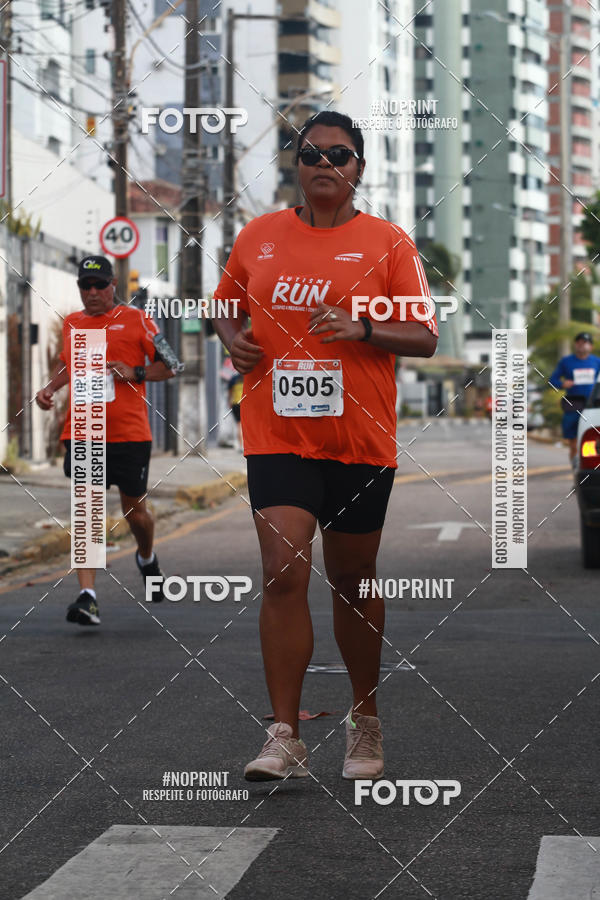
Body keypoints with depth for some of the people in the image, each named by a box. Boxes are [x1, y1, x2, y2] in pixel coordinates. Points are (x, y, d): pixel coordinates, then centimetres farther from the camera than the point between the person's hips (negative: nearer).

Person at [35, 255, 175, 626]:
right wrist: (51, 388, 14)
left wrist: (135, 373, -14)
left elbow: (169, 366, 2)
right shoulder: (71, 324, 13)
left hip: (130, 433, -2)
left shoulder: (135, 320, 1)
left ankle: (147, 558, 46)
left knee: (135, 511, 11)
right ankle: (88, 596, -17)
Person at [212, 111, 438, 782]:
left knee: (353, 581, 10)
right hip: (277, 438, 1)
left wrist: (361, 329, -18)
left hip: (361, 442, -1)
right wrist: (233, 338, 2)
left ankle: (365, 721, 29)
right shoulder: (258, 236, 8)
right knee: (284, 574, -13)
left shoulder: (388, 243, 1)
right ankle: (285, 739, -10)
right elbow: (225, 304, 23)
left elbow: (425, 337, -1)